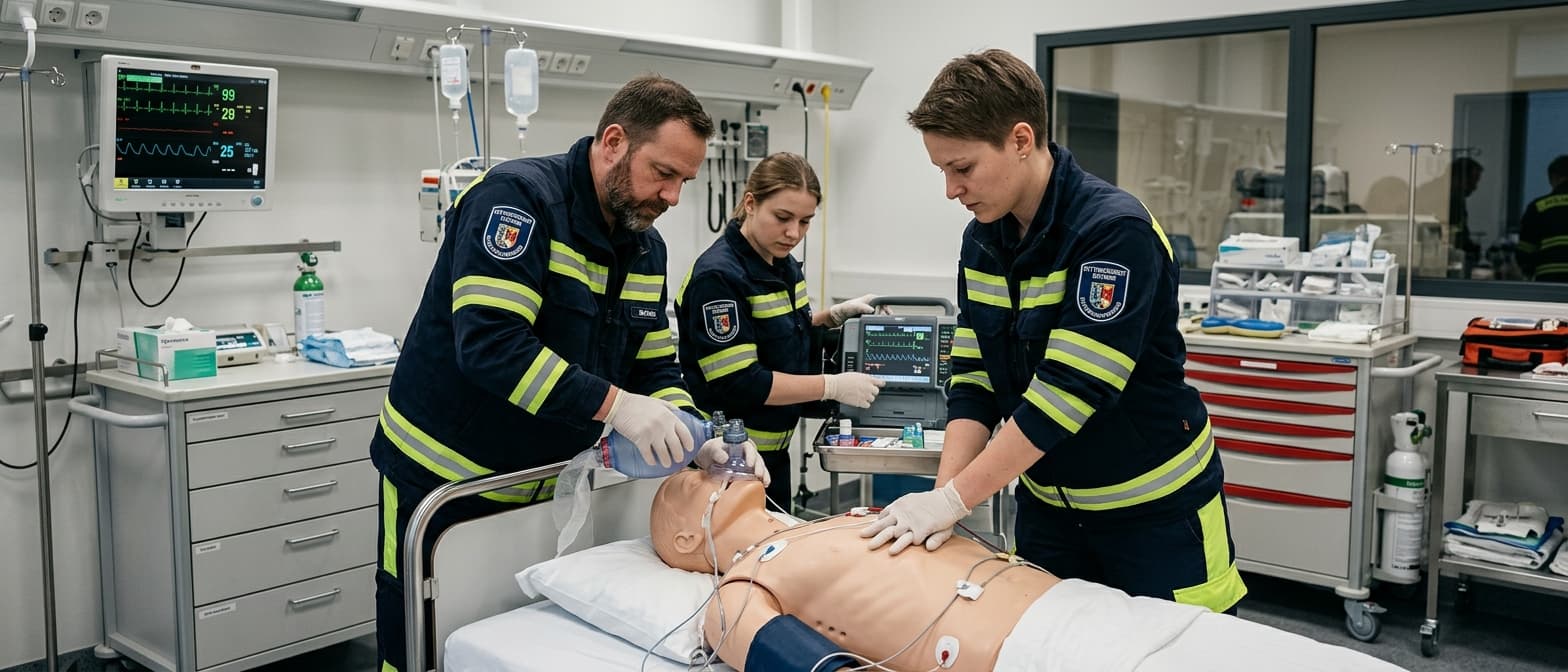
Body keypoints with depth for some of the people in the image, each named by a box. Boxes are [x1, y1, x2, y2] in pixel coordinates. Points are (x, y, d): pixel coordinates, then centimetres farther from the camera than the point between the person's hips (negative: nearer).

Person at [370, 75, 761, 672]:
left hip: (545, 489, 7)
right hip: (442, 483, -6)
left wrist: (695, 441, -15)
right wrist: (613, 404, -37)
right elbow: (489, 342, -31)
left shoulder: (646, 248, 4)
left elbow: (655, 368, 4)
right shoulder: (518, 196, -20)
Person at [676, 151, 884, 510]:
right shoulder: (718, 276, -21)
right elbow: (738, 384, -25)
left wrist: (835, 315, 5)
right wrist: (833, 386, -20)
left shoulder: (784, 264, 5)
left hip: (772, 451, 8)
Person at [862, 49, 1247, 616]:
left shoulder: (1116, 231, -23)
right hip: (1047, 502, 6)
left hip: (1156, 507, -6)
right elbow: (972, 379, -2)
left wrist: (955, 498, -27)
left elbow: (1069, 390, -28)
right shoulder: (982, 240, -1)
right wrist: (944, 491, -16)